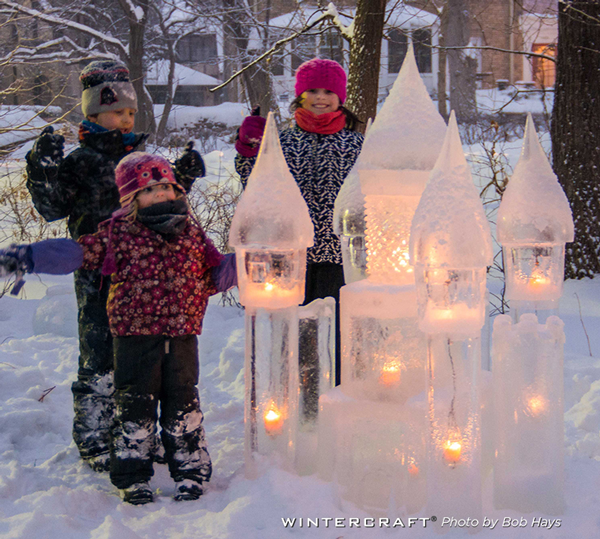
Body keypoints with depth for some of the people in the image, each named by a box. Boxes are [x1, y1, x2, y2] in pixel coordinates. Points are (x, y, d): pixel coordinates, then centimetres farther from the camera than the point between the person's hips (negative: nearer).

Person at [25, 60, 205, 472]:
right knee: (100, 357, -4)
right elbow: (53, 209, -10)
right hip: (99, 276, -5)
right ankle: (93, 438, 9)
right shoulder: (80, 162, -4)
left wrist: (183, 177, 12)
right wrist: (44, 169, -22)